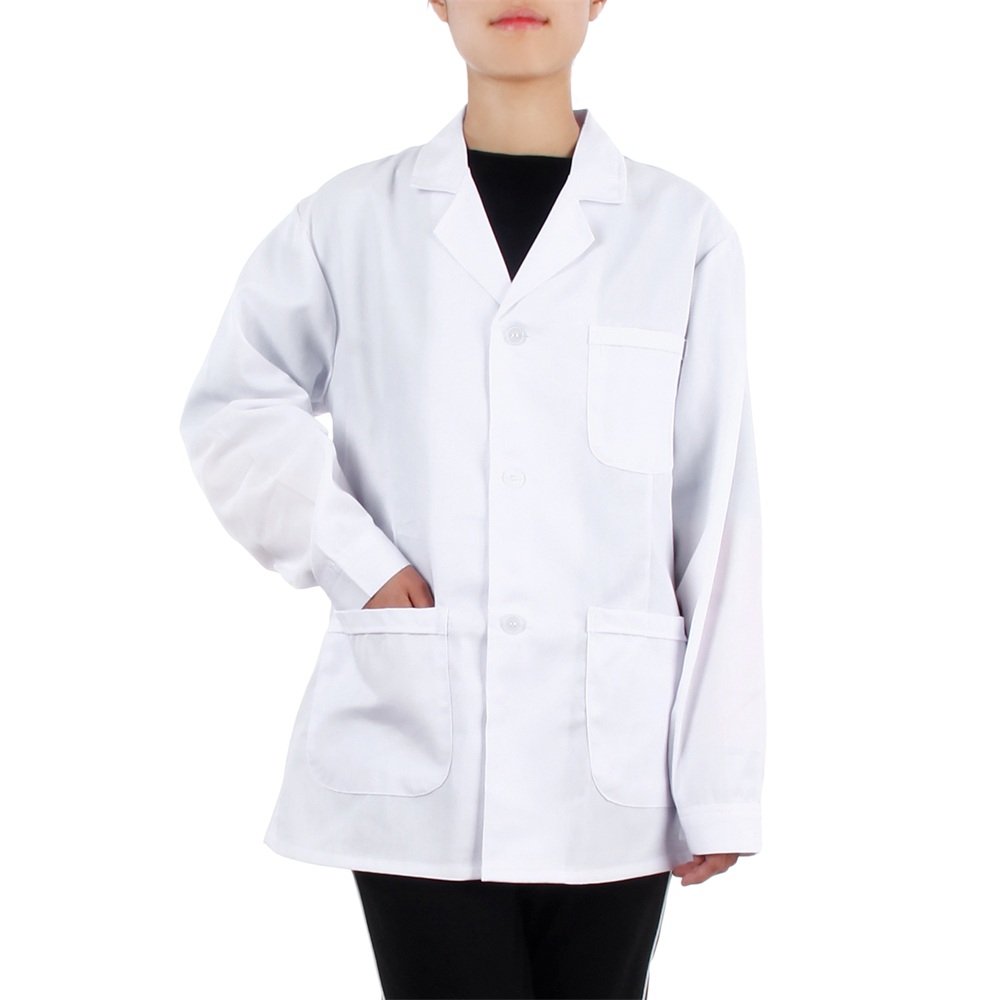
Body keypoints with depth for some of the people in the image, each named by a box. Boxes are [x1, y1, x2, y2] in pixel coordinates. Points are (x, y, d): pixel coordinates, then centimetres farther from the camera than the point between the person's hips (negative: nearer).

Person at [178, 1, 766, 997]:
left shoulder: (682, 231, 2)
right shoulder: (353, 219, 3)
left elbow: (716, 517, 2)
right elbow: (231, 410, 12)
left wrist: (720, 781, 0)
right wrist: (353, 562, -3)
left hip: (613, 758, 1)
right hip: (414, 746, 0)